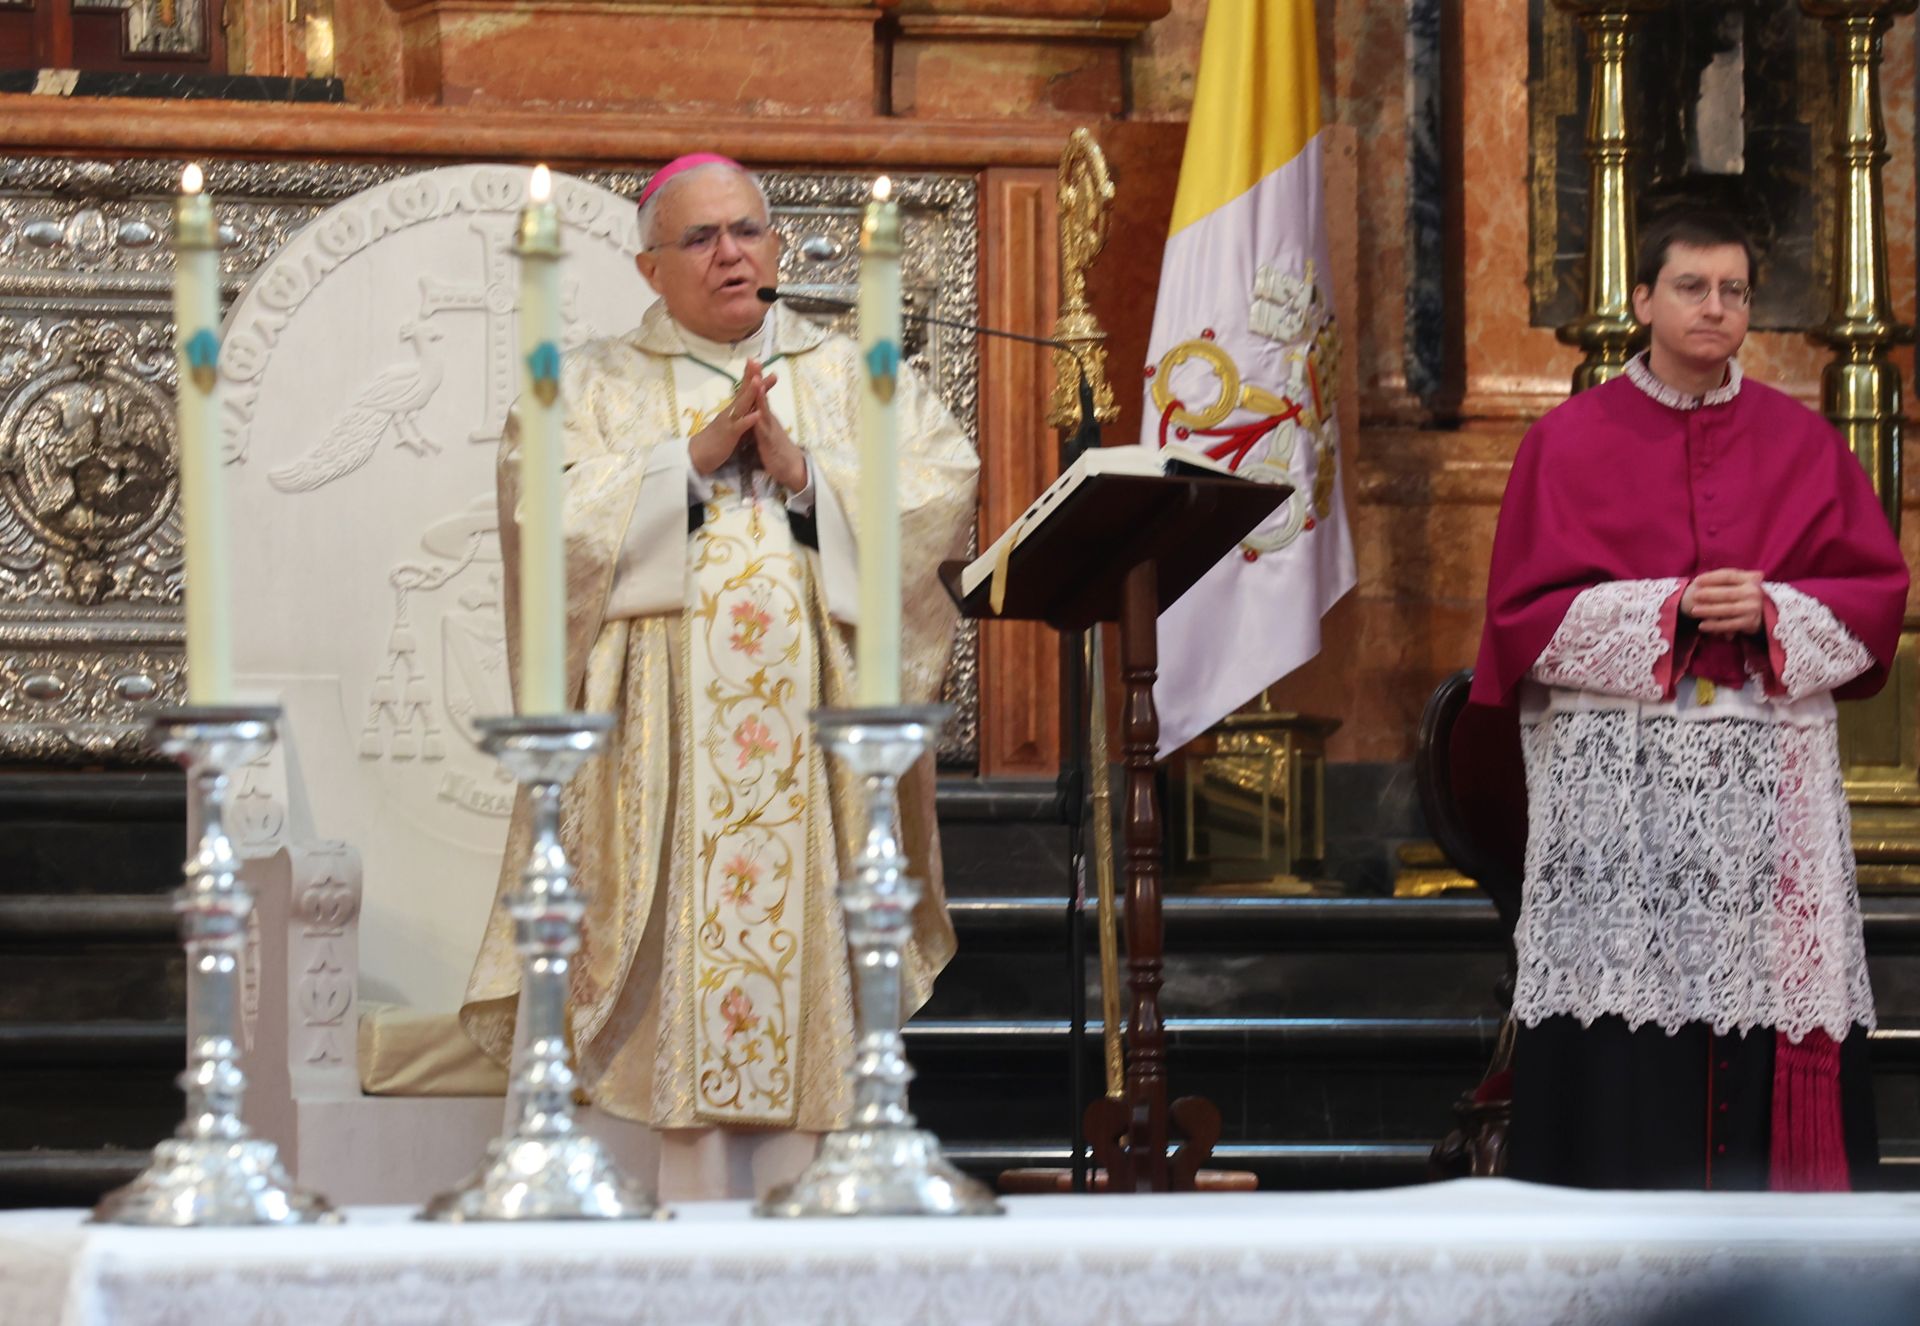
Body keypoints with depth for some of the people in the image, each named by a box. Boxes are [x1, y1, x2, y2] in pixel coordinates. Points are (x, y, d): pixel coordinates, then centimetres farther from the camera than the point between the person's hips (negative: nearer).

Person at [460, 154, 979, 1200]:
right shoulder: (592, 388, 12)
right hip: (667, 745, -1)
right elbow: (544, 516, -5)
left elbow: (941, 497, 3)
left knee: (800, 941, -4)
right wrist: (691, 459, -10)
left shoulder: (857, 378, 16)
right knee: (686, 958, -8)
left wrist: (804, 473, -9)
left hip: (814, 728, 2)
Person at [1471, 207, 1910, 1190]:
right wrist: (1664, 612, -12)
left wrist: (1772, 612, -10)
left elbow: (1876, 592, 8)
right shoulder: (1571, 442, 6)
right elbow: (1526, 611, 0)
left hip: (1770, 777, 2)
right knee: (1624, 1026, -7)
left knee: (1773, 993, -3)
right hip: (1617, 773, -2)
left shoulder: (1803, 443, 12)